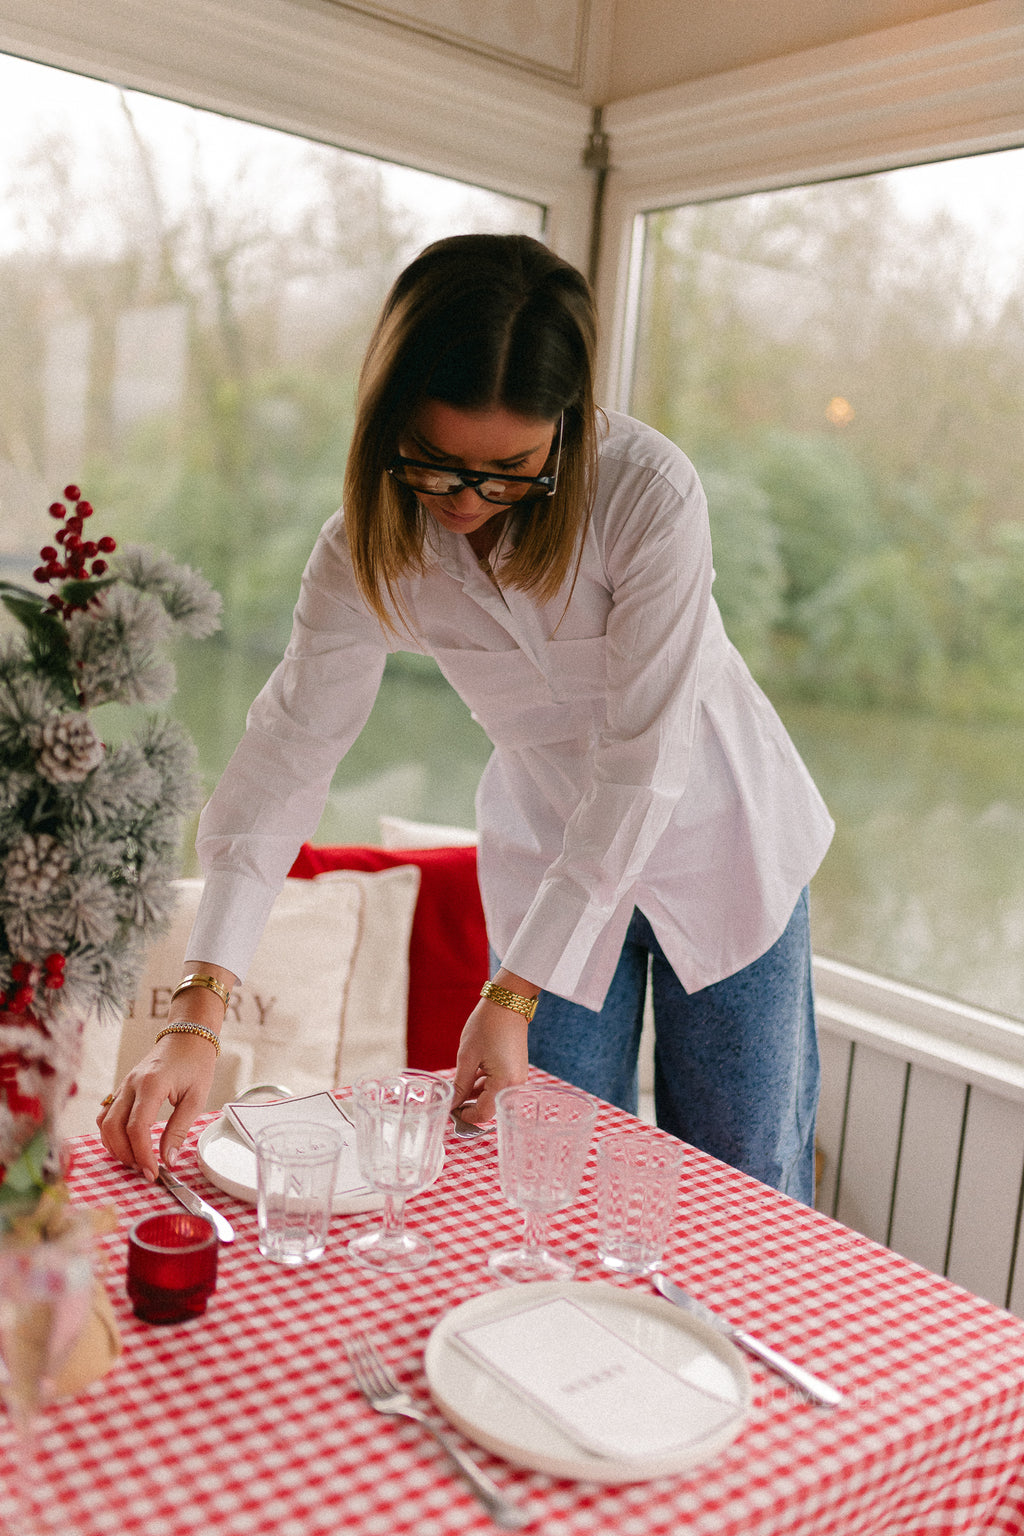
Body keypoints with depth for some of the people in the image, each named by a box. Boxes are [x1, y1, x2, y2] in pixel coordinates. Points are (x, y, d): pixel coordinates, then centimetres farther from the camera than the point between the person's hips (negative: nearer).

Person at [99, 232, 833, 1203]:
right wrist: (198, 1017, -26)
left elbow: (641, 762, -26)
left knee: (742, 1190, 9)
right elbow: (289, 750, -19)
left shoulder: (649, 492, -27)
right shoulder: (370, 542, -16)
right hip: (548, 857, 2)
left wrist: (515, 993, -26)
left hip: (716, 839, -2)